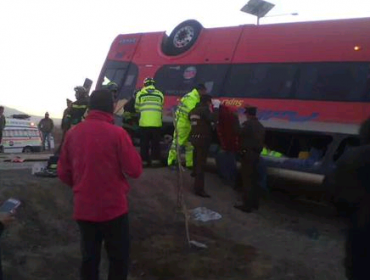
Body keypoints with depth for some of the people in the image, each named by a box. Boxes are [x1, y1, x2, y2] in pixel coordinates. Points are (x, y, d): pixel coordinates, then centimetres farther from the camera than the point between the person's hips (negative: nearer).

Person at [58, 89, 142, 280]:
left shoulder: (72, 133, 0)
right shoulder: (117, 133, -14)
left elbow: (63, 173, 6)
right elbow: (135, 170, -12)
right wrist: (131, 151, 5)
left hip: (83, 208, 4)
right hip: (113, 208, -4)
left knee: (89, 258, 16)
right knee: (119, 259, 11)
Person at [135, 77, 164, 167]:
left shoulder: (140, 94, 4)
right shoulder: (160, 94, 8)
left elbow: (137, 108, 11)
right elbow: (161, 109, 12)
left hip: (144, 122, -1)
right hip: (156, 123, 1)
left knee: (144, 143, 6)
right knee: (155, 142, 9)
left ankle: (144, 160, 6)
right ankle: (155, 159, 9)